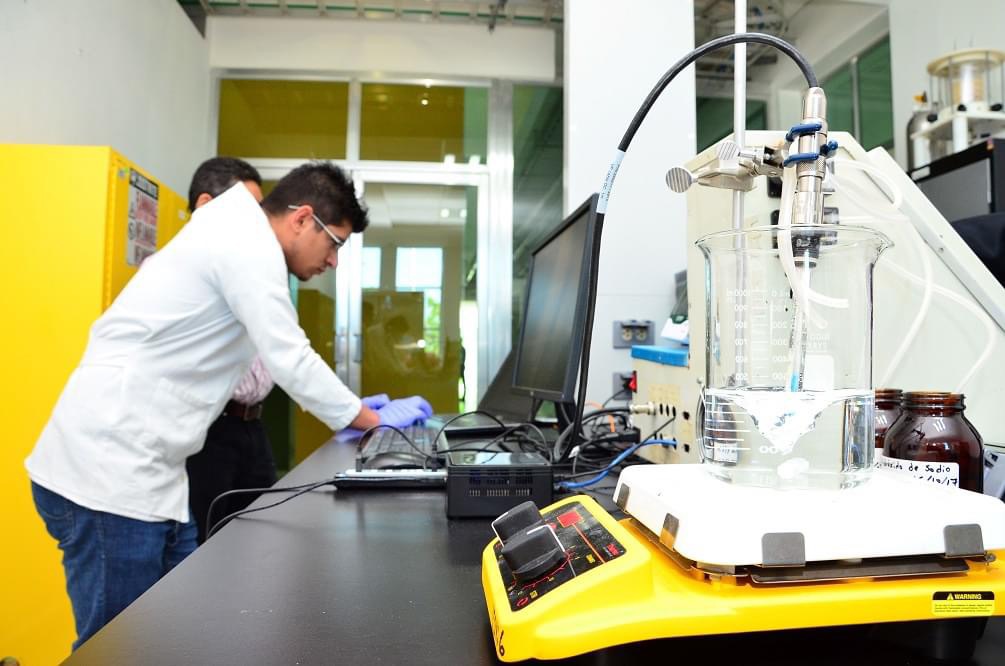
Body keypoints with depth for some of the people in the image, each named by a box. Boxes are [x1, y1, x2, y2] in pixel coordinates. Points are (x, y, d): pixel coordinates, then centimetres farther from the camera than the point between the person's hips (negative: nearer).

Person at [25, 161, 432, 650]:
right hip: (110, 468, -10)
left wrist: (354, 412, 20)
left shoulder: (237, 236, 18)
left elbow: (271, 361, 22)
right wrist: (374, 419, -2)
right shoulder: (249, 243, -14)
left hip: (128, 461, 10)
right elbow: (290, 361, -16)